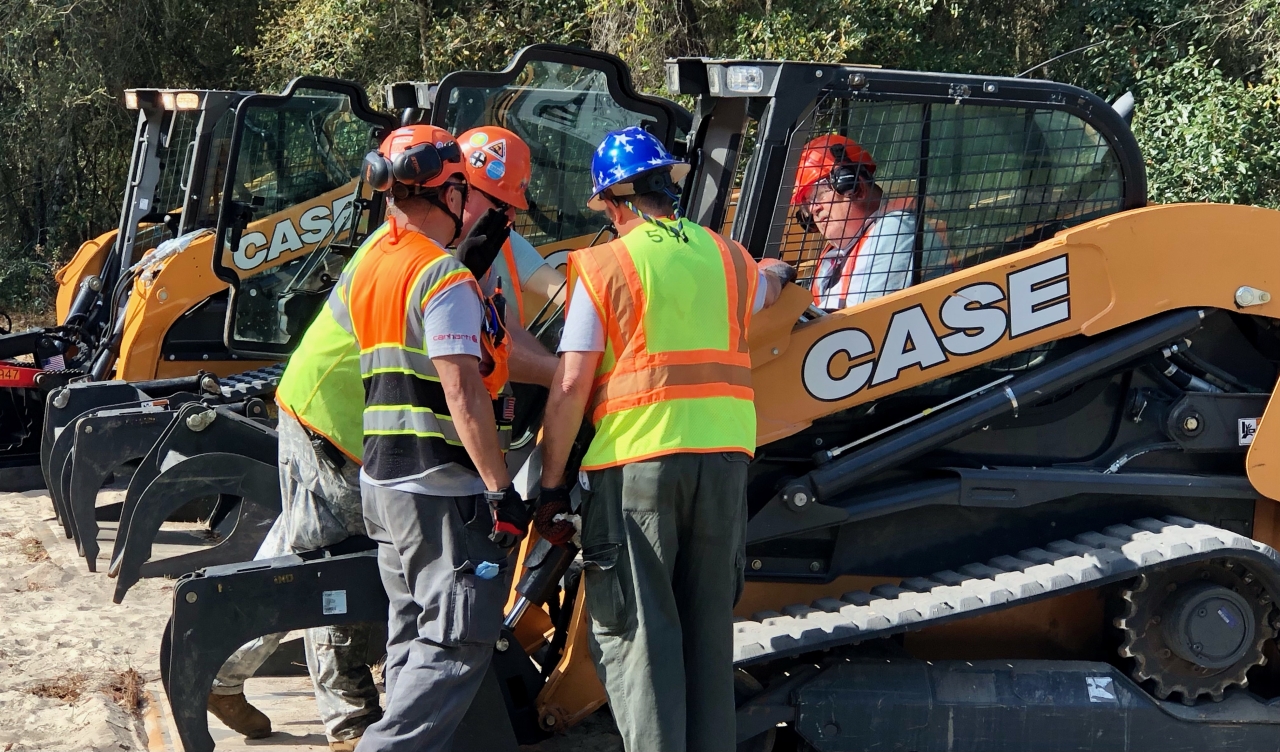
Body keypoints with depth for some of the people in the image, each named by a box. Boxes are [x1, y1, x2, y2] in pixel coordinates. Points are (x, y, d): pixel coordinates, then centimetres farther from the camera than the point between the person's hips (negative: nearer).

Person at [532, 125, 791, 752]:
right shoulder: (729, 257, 12)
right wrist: (778, 273, 63)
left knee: (633, 629, 0)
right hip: (723, 452, 5)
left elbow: (570, 387, -8)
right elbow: (761, 289, 39)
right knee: (709, 624, 15)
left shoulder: (604, 267, -3)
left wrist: (550, 486, 0)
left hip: (635, 461, -5)